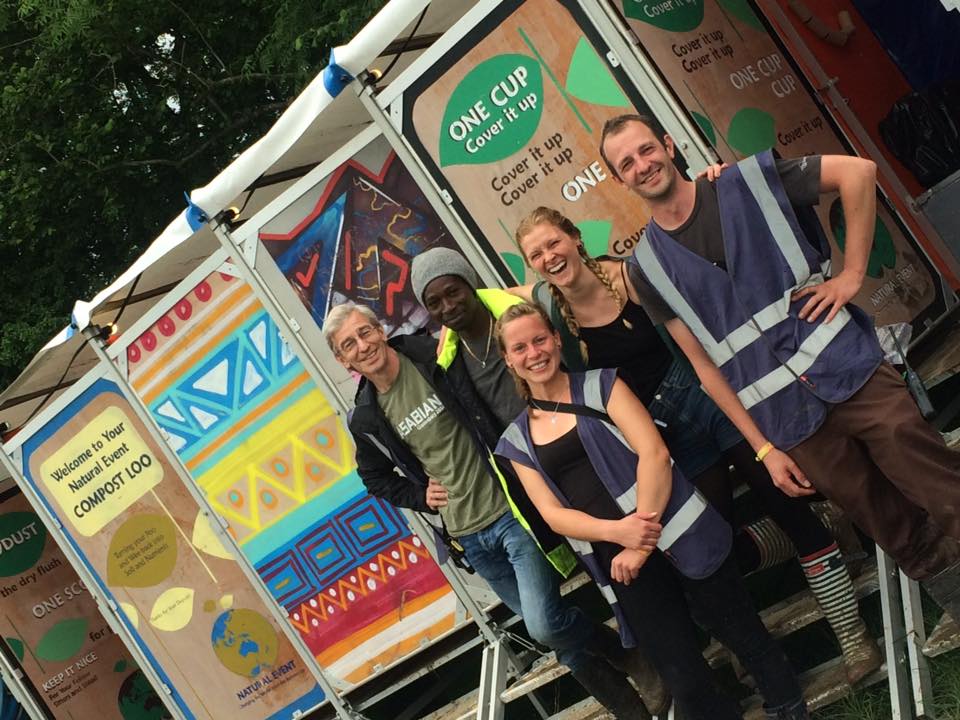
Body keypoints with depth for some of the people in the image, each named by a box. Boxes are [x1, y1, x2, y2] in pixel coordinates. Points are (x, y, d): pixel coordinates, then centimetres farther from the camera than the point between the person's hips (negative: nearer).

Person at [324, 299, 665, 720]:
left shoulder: (437, 359, -12)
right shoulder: (365, 420, 1)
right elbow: (375, 478, 20)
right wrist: (420, 497, 5)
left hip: (512, 508, -5)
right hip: (469, 535, 5)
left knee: (545, 626, -16)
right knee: (542, 625, 10)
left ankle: (635, 656, 11)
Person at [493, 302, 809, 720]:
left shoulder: (599, 386, 2)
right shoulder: (519, 441, 9)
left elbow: (654, 452, -8)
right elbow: (553, 514, 0)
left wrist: (643, 535, -17)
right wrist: (618, 532, -17)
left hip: (677, 534, -2)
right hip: (620, 560, 2)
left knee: (742, 633, 7)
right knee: (683, 678, 4)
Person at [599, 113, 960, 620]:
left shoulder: (746, 182, 0)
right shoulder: (649, 268, 3)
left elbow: (857, 171, -2)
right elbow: (705, 365, 5)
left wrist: (851, 274, -7)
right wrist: (763, 448, 3)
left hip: (847, 367, -1)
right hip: (789, 421, 1)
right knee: (904, 536, 7)